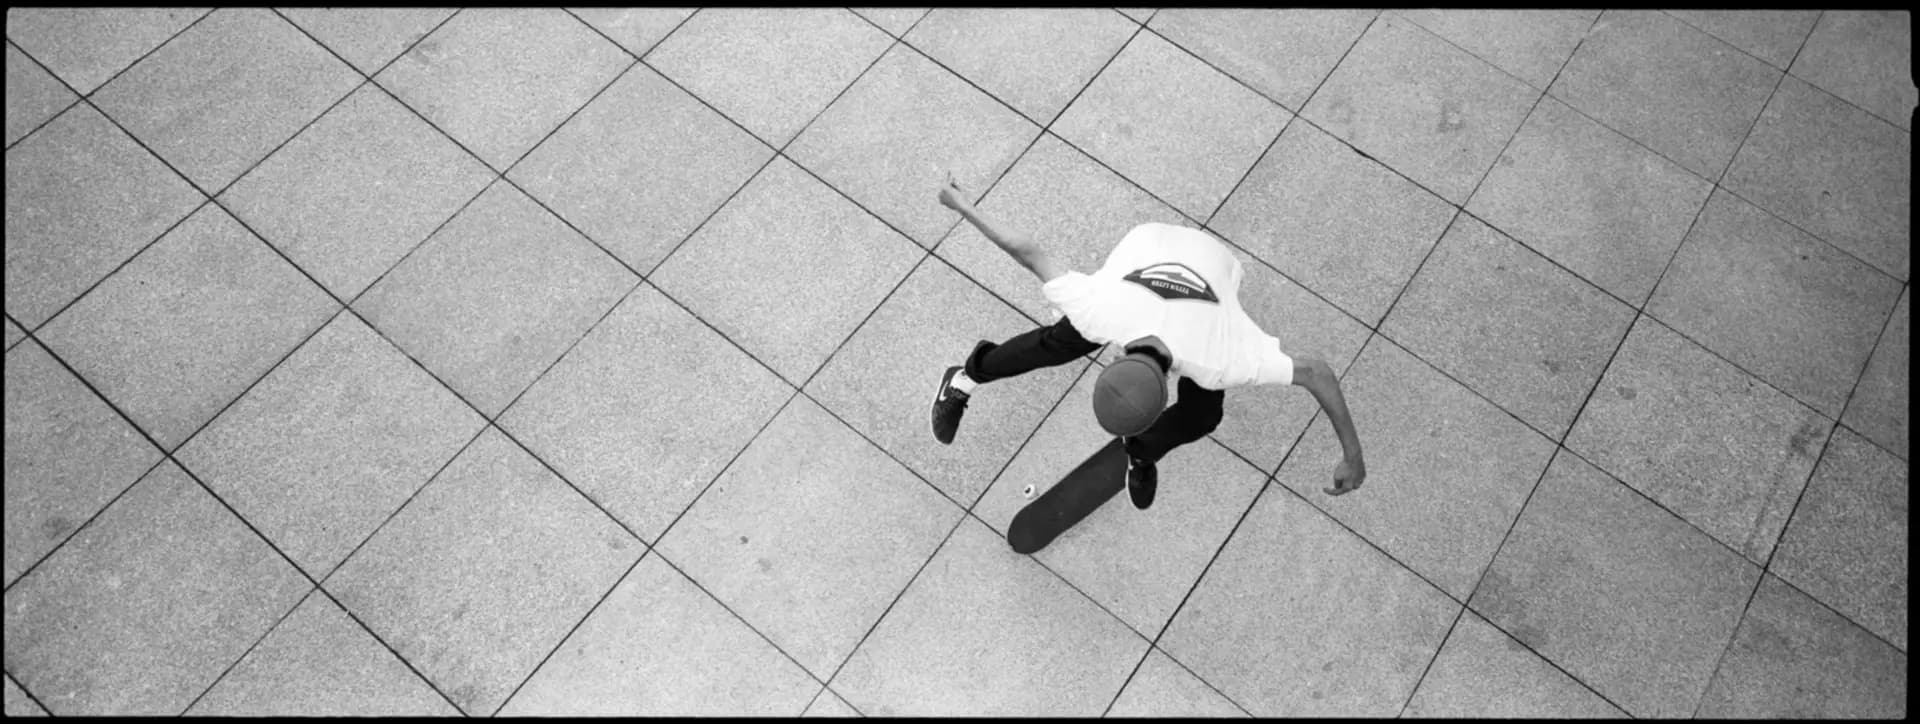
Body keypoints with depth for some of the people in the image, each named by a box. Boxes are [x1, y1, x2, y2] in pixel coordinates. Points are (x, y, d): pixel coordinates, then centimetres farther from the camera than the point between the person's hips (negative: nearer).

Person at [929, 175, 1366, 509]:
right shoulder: (1101, 312, -42)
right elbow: (1031, 253, -31)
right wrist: (964, 208, -18)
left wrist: (1352, 454, -31)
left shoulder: (1219, 362, -45)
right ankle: (967, 378, 28)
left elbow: (1317, 373, -37)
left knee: (1200, 417, -8)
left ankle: (1142, 452, 26)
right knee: (1061, 342, 0)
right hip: (1144, 247, 0)